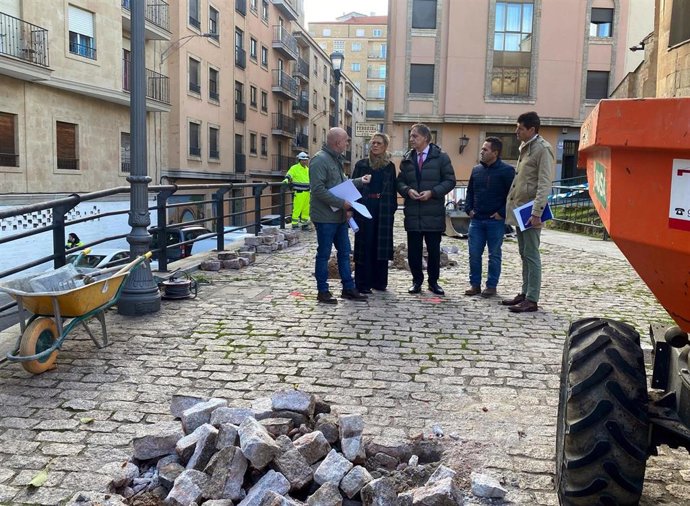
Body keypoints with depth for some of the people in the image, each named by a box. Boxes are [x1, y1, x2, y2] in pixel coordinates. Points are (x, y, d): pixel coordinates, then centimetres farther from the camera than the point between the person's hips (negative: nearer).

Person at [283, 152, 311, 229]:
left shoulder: (307, 169, 18)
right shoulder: (294, 168, -6)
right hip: (299, 192, -8)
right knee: (297, 208, -8)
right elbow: (289, 175, -16)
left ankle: (304, 223, 21)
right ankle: (295, 224, -3)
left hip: (307, 192, 8)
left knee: (306, 209, 12)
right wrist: (286, 179, -34)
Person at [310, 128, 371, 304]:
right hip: (325, 217, -9)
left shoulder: (336, 159, 15)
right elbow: (318, 190, -23)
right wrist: (342, 203, -20)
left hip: (340, 216, 9)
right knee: (324, 254, 1)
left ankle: (348, 288, 21)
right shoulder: (320, 160, -16)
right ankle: (323, 291, 10)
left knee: (344, 252, 13)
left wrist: (360, 181, 11)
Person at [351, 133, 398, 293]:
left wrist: (393, 207, 2)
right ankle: (363, 283, 4)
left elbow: (393, 189, 11)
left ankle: (379, 281, 14)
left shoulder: (390, 166, 10)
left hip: (384, 211, 2)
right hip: (364, 209, -2)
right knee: (364, 245, -2)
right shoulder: (361, 164, 6)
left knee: (381, 245, 5)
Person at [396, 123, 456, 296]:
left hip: (434, 213, -2)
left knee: (434, 250, 5)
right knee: (413, 250, 5)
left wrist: (432, 192, -13)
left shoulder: (440, 157, 1)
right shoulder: (407, 159, 11)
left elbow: (450, 180, -1)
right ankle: (417, 280, 19)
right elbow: (400, 182, 13)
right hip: (412, 213, 3)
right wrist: (408, 190, -9)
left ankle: (433, 281, 20)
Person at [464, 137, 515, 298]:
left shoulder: (506, 170, -7)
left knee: (494, 255, 5)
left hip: (495, 220, -5)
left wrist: (502, 213, -13)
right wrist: (468, 209, 7)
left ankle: (491, 286, 13)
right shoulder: (476, 169, 11)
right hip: (476, 220, 5)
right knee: (474, 253, 5)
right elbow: (470, 191, 20)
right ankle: (475, 284, 15)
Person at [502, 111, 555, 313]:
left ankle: (532, 300, -2)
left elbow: (545, 185, -17)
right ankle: (525, 293, 21)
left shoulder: (543, 149, -11)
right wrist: (511, 204, 16)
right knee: (524, 254, 13)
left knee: (531, 255, -6)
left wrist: (537, 212, -23)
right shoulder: (524, 148, 17)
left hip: (530, 212, -9)